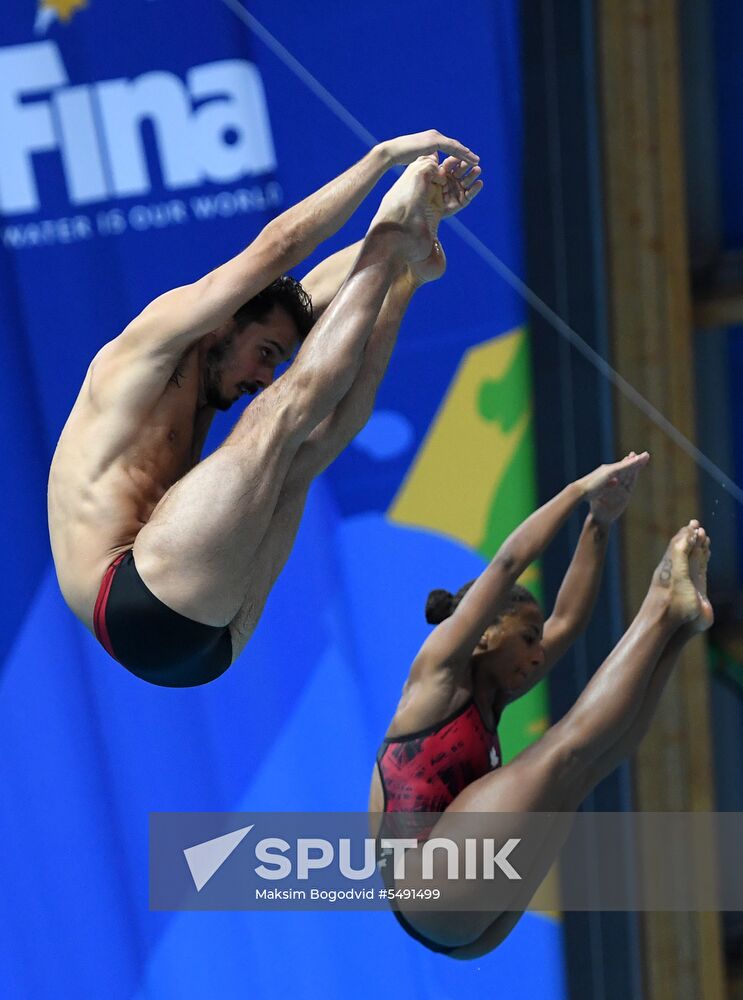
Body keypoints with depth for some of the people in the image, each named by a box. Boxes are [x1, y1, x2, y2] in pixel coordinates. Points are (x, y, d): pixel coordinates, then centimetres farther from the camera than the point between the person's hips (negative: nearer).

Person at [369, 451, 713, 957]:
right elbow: (508, 563, -3)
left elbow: (567, 621, 24)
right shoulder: (437, 677, 3)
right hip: (428, 883, -9)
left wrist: (599, 525, 19)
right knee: (567, 750, -12)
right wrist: (580, 491, 3)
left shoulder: (488, 701, 25)